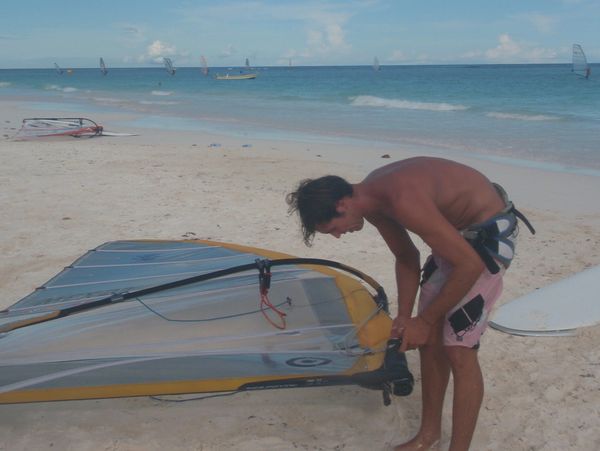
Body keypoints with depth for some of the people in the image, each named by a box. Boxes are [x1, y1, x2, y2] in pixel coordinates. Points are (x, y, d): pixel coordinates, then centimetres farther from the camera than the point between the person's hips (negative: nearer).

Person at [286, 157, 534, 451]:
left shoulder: (403, 201, -35)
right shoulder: (371, 197, -6)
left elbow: (470, 265, -30)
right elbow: (406, 257, 8)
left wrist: (424, 321, -21)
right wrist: (404, 317, 1)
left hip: (489, 231, -9)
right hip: (456, 230, 9)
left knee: (458, 350, -9)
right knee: (429, 340, 11)